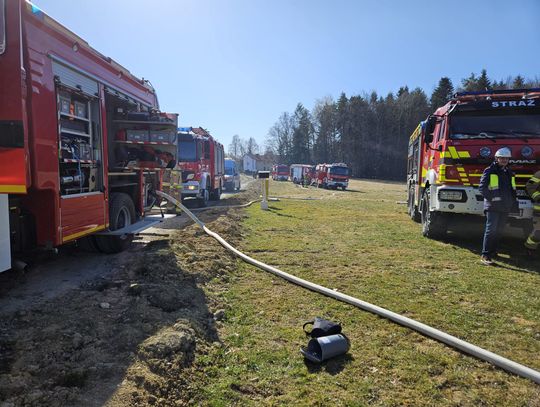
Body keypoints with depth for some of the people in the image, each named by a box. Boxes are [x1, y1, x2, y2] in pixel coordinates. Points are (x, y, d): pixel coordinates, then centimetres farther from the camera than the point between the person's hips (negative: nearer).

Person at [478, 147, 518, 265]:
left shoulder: (509, 173, 18)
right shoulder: (490, 171, -2)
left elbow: (513, 189, 25)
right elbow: (482, 187, -8)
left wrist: (514, 201, 12)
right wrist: (491, 198, -15)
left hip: (505, 208, 7)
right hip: (493, 207, -7)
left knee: (499, 230, 11)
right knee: (491, 229, -13)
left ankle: (493, 251, 23)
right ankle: (485, 255, -14)